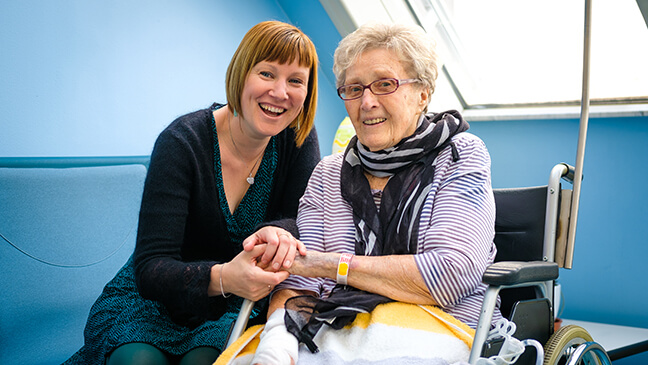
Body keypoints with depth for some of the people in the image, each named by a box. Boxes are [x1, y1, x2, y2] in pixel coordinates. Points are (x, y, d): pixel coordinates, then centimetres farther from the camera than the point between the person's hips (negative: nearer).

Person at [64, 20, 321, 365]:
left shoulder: (297, 139, -6)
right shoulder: (181, 142, -18)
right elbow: (151, 269, -23)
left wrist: (279, 233, -34)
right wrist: (222, 277, -44)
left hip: (234, 309, 1)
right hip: (155, 299, -1)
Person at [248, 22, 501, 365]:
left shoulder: (461, 155, 2)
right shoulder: (328, 173, 11)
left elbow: (450, 274, -12)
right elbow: (299, 282, 2)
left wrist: (330, 264, -11)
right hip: (343, 334, 2)